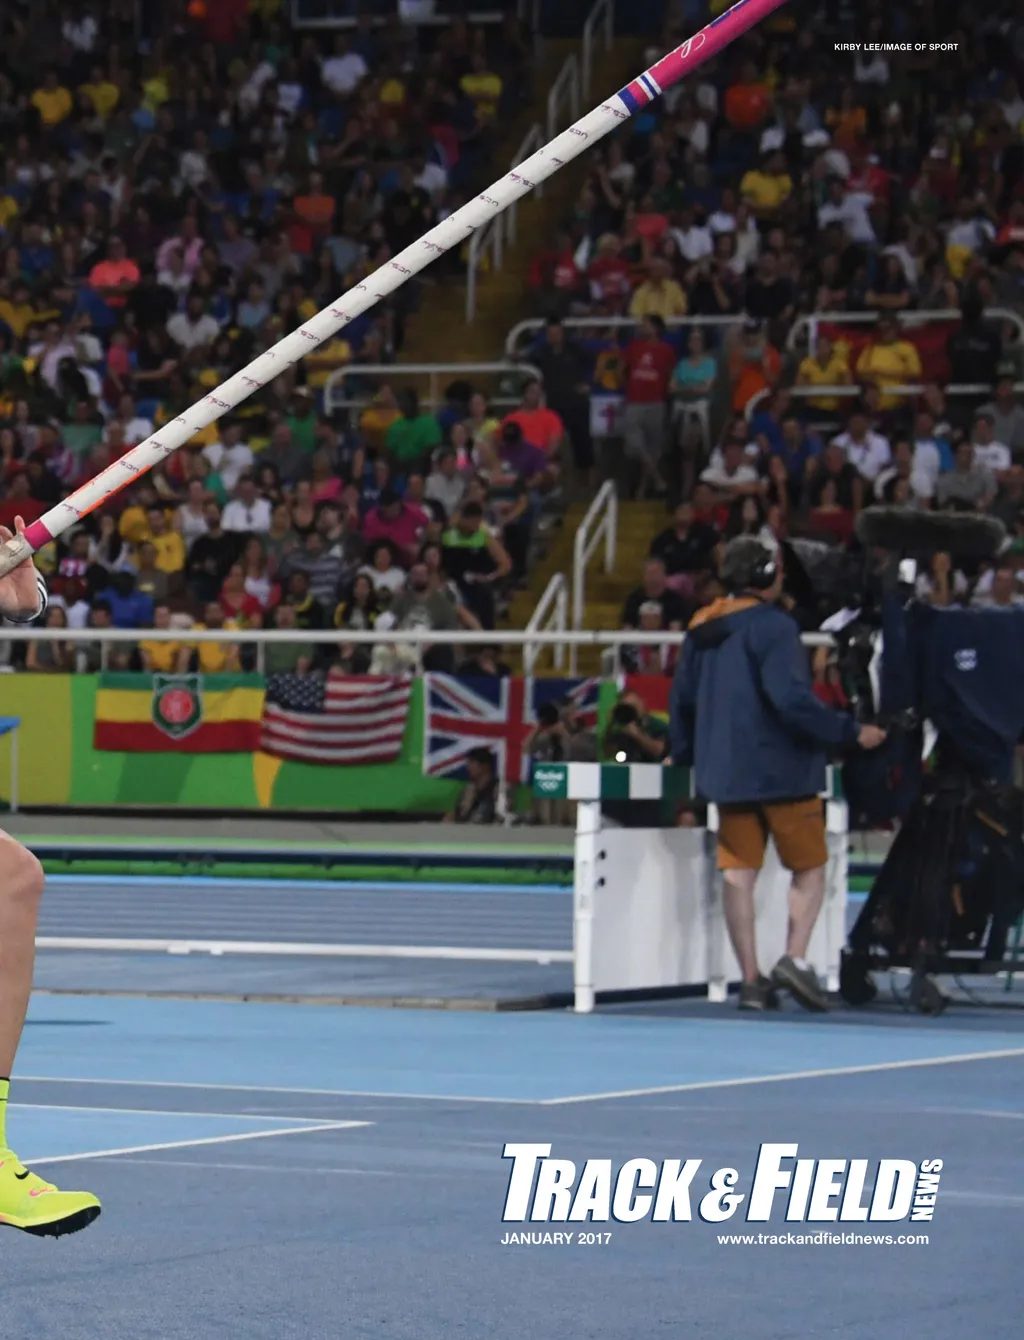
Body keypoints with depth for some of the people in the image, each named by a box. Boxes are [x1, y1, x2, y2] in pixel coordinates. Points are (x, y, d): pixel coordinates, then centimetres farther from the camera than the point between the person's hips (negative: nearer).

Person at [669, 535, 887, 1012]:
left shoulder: (701, 628, 10)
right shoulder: (773, 627, -13)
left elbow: (682, 697, 16)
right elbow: (792, 700, -22)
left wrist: (684, 754, 29)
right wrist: (851, 733, -15)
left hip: (725, 771, 6)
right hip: (780, 767, -6)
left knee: (738, 873, 4)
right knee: (809, 867, 6)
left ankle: (751, 979, 2)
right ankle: (795, 957, -11)